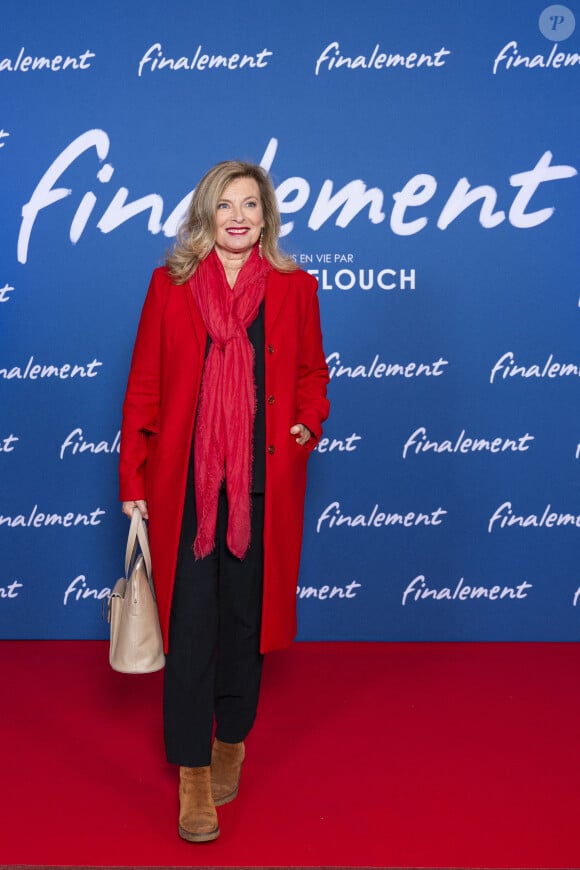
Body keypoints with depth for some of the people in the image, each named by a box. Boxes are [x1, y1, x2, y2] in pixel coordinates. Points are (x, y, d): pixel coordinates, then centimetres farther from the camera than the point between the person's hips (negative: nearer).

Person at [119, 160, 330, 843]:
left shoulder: (294, 288, 6)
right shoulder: (170, 284, 3)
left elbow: (311, 372, 16)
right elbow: (144, 387, 4)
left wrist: (309, 422, -5)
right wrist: (132, 479, 0)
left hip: (263, 482, 1)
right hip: (185, 482, -1)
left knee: (245, 616, 11)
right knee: (190, 622, -1)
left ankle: (232, 741, 31)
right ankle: (193, 771, 8)